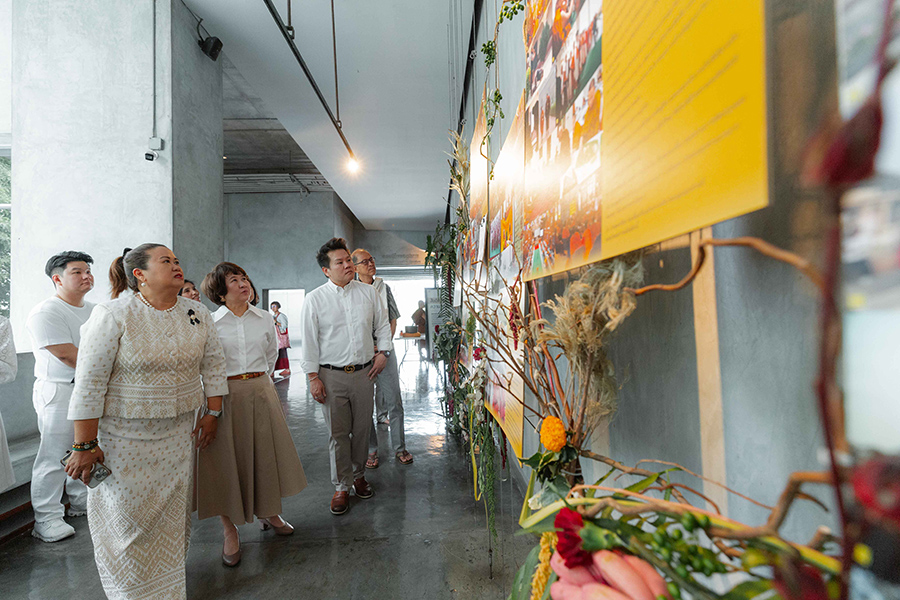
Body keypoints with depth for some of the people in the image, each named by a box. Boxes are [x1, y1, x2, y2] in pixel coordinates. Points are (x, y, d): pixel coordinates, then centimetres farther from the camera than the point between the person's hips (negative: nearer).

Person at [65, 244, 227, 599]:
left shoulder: (198, 315, 0)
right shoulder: (113, 315, -14)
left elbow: (213, 365, 7)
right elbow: (89, 382, -14)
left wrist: (212, 413, 5)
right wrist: (85, 445, -13)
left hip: (178, 433, 4)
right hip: (124, 434, -4)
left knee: (172, 512, 14)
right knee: (127, 513, 8)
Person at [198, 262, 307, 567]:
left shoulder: (265, 319, 5)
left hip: (261, 392, 3)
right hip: (225, 395, -3)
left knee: (267, 454, 13)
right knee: (226, 460, 4)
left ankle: (269, 513, 35)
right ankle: (230, 531, 23)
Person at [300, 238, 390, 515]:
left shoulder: (368, 292, 5)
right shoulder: (315, 299, -3)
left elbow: (383, 324, 15)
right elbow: (309, 341, -2)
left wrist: (383, 352, 4)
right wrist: (313, 377, -5)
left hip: (364, 372, 3)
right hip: (331, 376, -2)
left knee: (362, 429, 12)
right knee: (338, 433, 4)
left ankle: (358, 475, 33)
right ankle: (342, 486, 19)